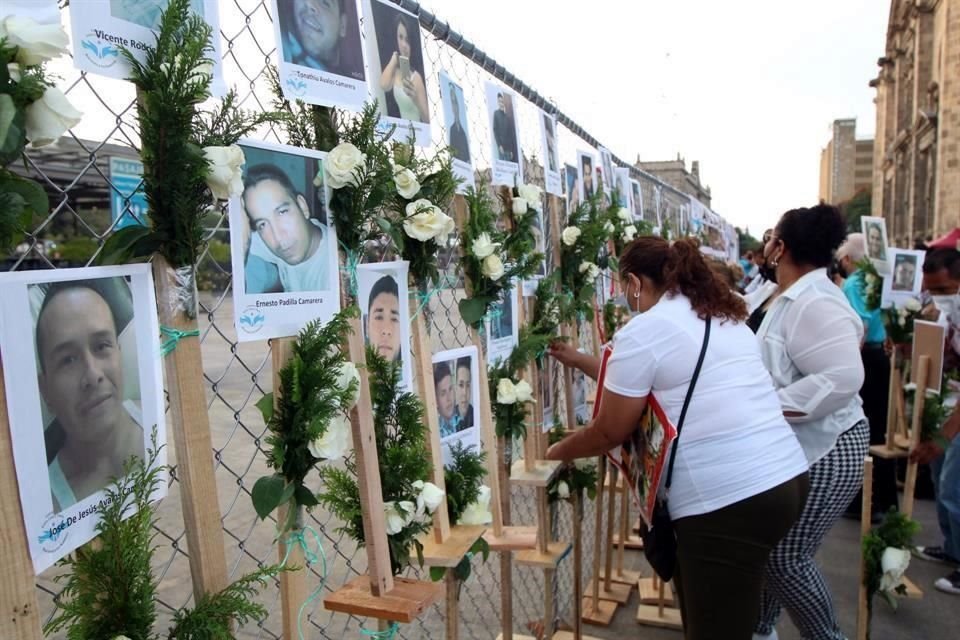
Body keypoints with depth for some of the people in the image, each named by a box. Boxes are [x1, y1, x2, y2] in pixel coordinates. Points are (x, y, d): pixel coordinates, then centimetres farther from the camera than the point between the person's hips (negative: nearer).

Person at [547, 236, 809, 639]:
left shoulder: (642, 332, -9)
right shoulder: (723, 316, 17)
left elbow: (609, 433, -1)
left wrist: (557, 452, 16)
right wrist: (578, 360, 33)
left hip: (729, 500, -9)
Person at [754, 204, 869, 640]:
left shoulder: (814, 302, -23)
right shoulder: (796, 297, 10)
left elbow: (843, 378, -34)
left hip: (822, 452, -10)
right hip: (792, 448, 10)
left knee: (785, 558, -1)